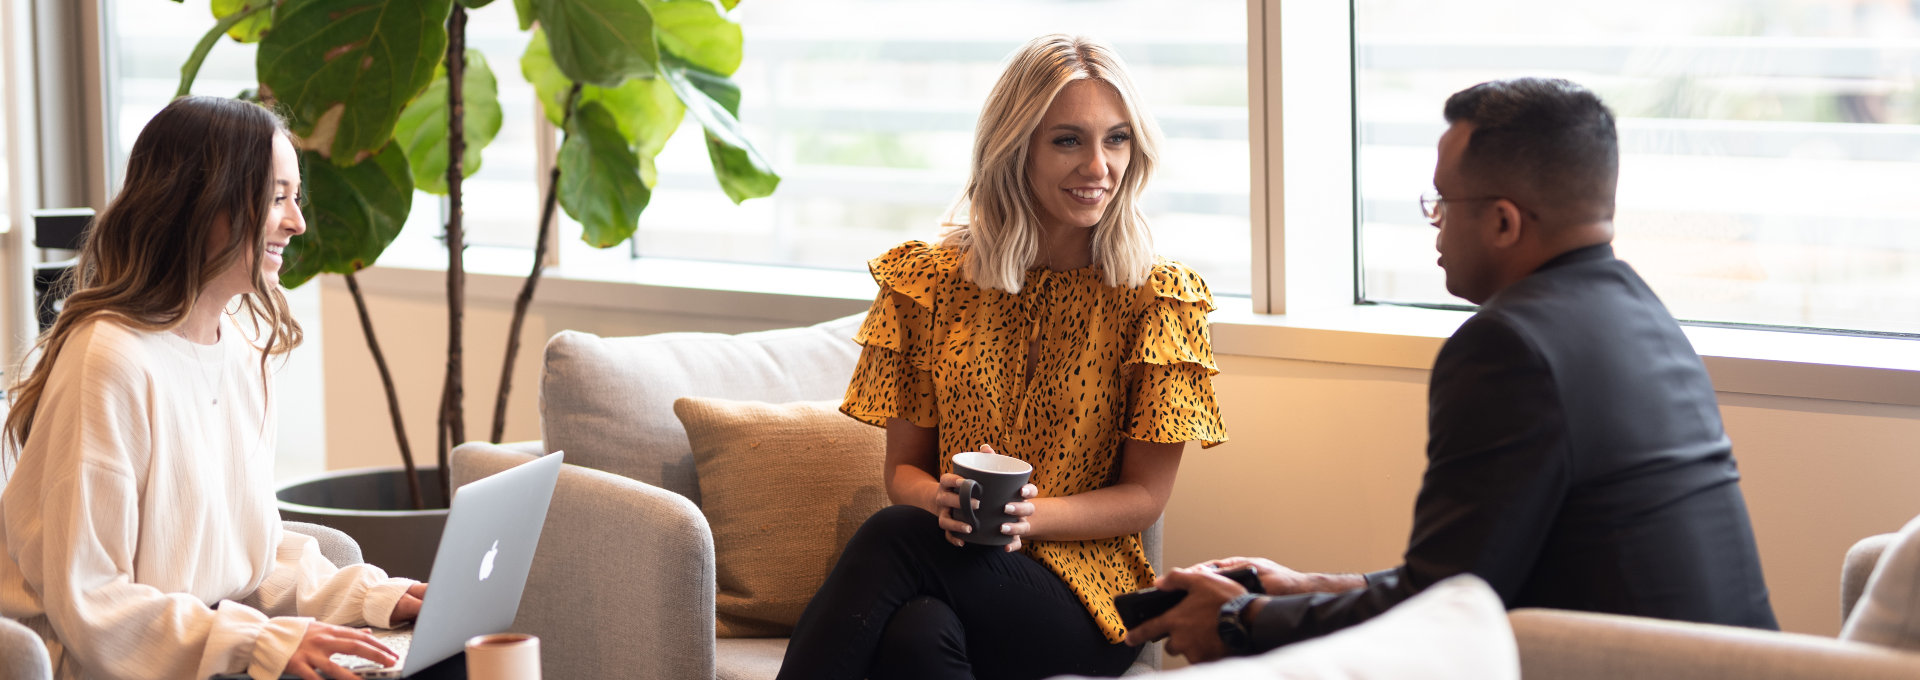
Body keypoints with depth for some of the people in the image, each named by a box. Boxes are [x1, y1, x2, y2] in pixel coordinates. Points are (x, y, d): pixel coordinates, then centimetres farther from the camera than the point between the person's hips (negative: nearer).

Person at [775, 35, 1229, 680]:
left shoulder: (1156, 296, 1)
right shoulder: (932, 280, 7)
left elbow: (1144, 497, 2)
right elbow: (904, 467, 11)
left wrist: (1028, 515, -17)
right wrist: (944, 501, -14)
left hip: (1086, 593, -2)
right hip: (958, 555, 2)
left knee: (894, 535, -31)